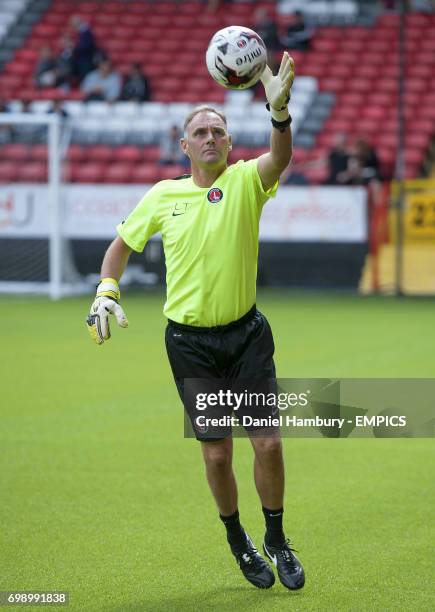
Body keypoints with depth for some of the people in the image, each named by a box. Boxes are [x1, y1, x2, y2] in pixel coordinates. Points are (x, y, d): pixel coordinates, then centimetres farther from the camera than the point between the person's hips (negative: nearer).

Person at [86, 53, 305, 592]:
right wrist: (106, 292, 1)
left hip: (246, 333, 0)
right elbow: (122, 244, 17)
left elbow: (280, 157, -28)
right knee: (216, 453, 1)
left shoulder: (245, 181, -5)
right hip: (190, 341, 1)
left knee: (267, 442, -6)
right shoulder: (163, 195, 2)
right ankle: (236, 540, 25)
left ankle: (276, 540, 17)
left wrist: (279, 109, -47)